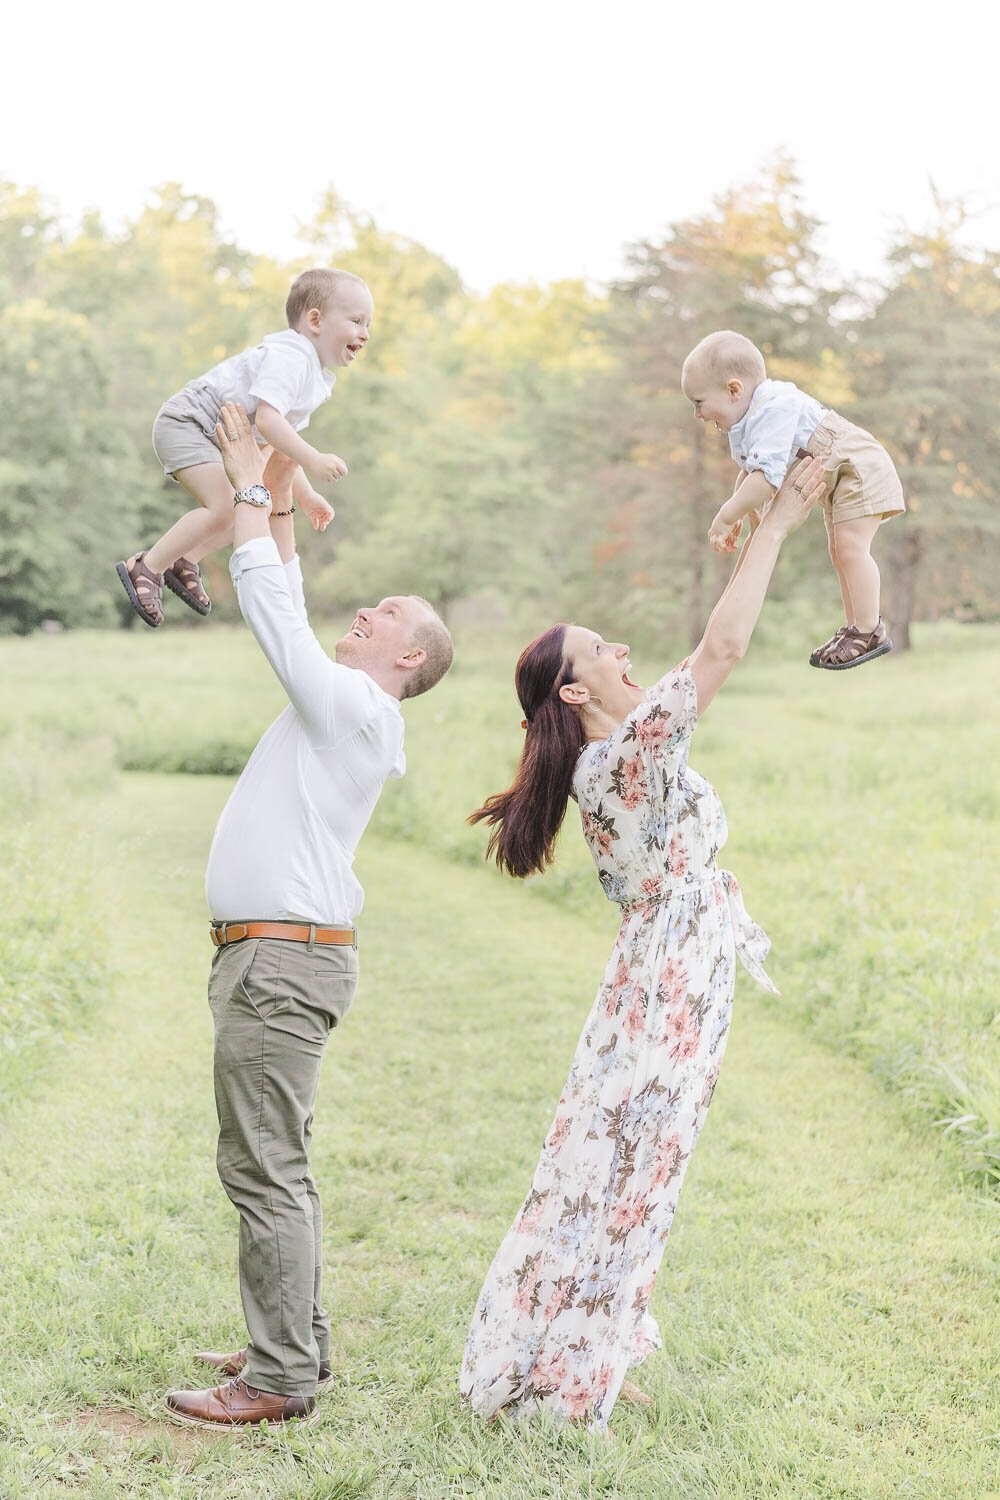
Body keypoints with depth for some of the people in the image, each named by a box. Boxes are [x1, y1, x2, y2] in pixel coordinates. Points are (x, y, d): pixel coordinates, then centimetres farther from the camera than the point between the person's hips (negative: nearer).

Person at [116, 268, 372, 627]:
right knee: (224, 506, -24)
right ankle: (146, 567, -12)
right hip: (186, 422, -11)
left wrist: (304, 496, 17)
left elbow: (277, 444, 21)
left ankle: (183, 560, 16)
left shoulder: (315, 379, 13)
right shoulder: (288, 358, -20)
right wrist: (313, 461, -37)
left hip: (218, 441, 11)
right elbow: (266, 420, -34)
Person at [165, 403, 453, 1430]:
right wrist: (277, 502, 24)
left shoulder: (354, 707, -9)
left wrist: (250, 488, 0)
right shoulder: (338, 706, 17)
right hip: (272, 957, 10)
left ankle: (280, 1378, -4)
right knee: (275, 1164, 14)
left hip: (282, 961, -10)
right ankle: (296, 1339, 23)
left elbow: (268, 601, -10)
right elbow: (283, 607, 26)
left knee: (263, 1168, -9)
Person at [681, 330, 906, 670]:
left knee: (850, 548, -17)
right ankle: (853, 626, 25)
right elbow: (750, 472, 19)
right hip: (835, 480, 11)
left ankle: (870, 632, -10)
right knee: (839, 552, 16)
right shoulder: (743, 427, 1)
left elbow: (768, 477, -42)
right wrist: (737, 512, 8)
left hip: (859, 469, -11)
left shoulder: (773, 410, -33)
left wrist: (725, 517, -35)